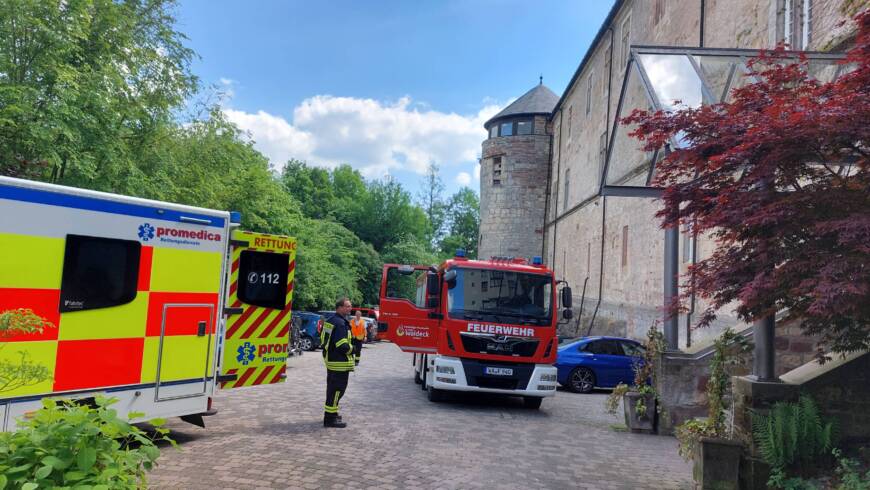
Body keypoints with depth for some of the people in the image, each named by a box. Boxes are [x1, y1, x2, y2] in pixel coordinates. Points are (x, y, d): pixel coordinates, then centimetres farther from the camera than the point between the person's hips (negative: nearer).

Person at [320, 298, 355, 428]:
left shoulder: (330, 319, 11)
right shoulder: (340, 323, -21)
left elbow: (323, 338, 20)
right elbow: (342, 345, -26)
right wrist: (352, 349, -8)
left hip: (330, 358, 11)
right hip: (340, 362, -11)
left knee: (332, 387, 20)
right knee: (337, 389, -5)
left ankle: (331, 414, 32)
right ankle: (330, 418, -2)